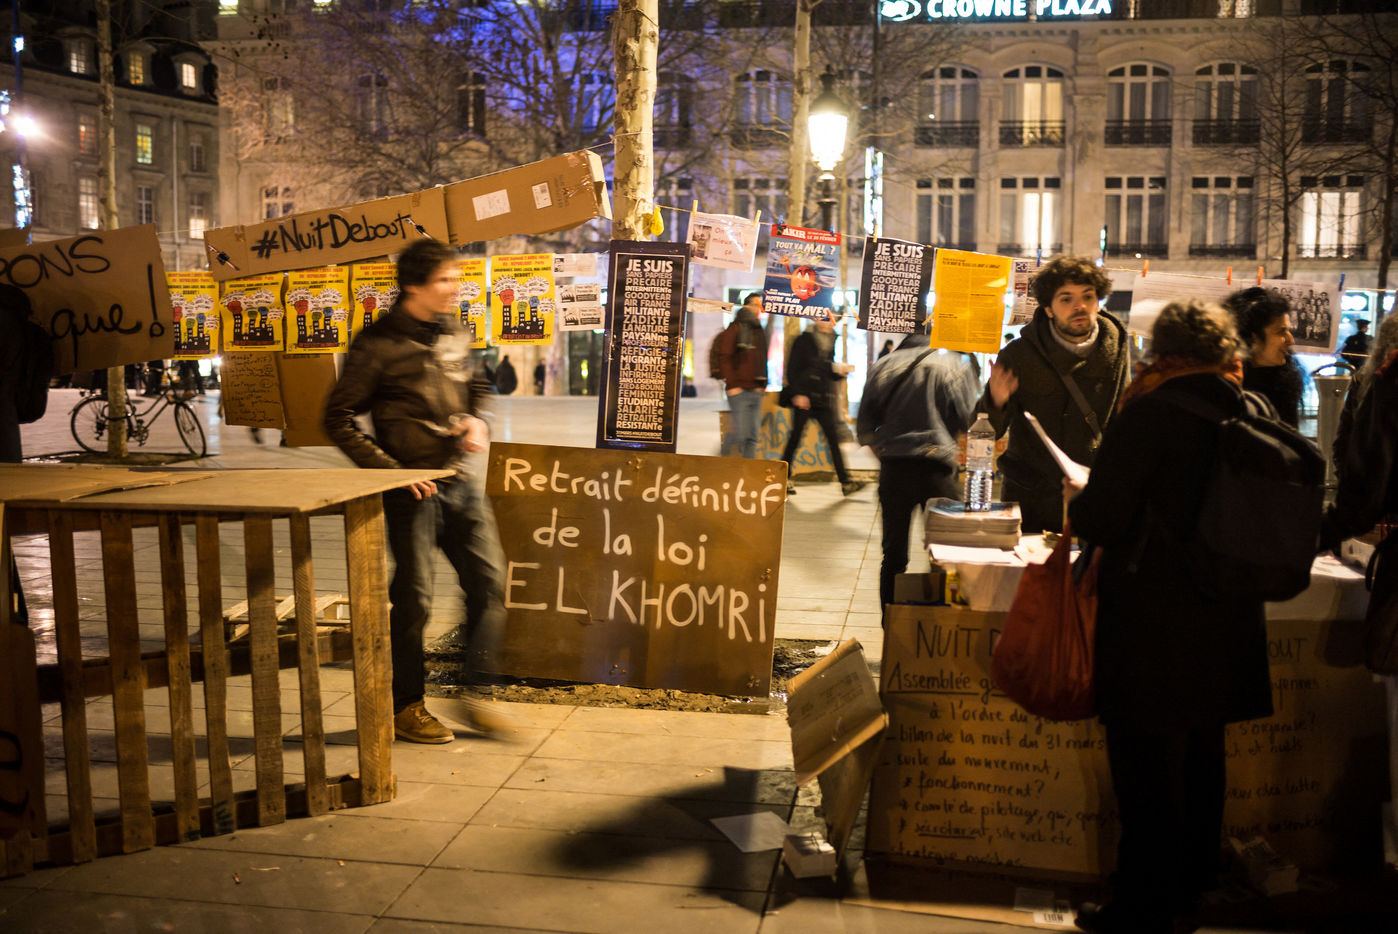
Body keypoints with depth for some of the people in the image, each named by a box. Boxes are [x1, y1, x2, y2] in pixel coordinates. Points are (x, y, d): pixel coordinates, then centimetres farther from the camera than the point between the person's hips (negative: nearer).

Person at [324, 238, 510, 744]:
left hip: (460, 479, 6)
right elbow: (338, 419, -8)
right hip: (411, 487, -6)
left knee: (489, 583, 4)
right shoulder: (379, 343, -10)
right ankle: (406, 706, 18)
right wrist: (390, 471, -14)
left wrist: (476, 420, 3)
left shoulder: (455, 333, 9)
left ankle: (477, 695, 17)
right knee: (413, 598, 1)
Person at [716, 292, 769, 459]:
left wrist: (763, 385, 14)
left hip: (756, 391, 7)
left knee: (753, 436, 5)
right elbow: (724, 358, -10)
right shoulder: (735, 328, -3)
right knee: (739, 433, -11)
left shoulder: (759, 331, 18)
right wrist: (732, 385, -16)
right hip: (739, 390, -7)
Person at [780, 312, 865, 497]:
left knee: (834, 439, 1)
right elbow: (792, 369, -8)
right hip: (804, 398, -6)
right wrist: (798, 393, -16)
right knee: (795, 438, 0)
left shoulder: (829, 343, 16)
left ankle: (846, 481, 0)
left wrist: (840, 371, 0)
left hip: (824, 400, 6)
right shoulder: (804, 341, -3)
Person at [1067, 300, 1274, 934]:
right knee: (1201, 757, 20)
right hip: (1226, 615, 7)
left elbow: (1099, 519, -20)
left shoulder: (1152, 411, -17)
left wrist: (1077, 504, 2)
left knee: (1146, 768, 6)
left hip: (1152, 618, -6)